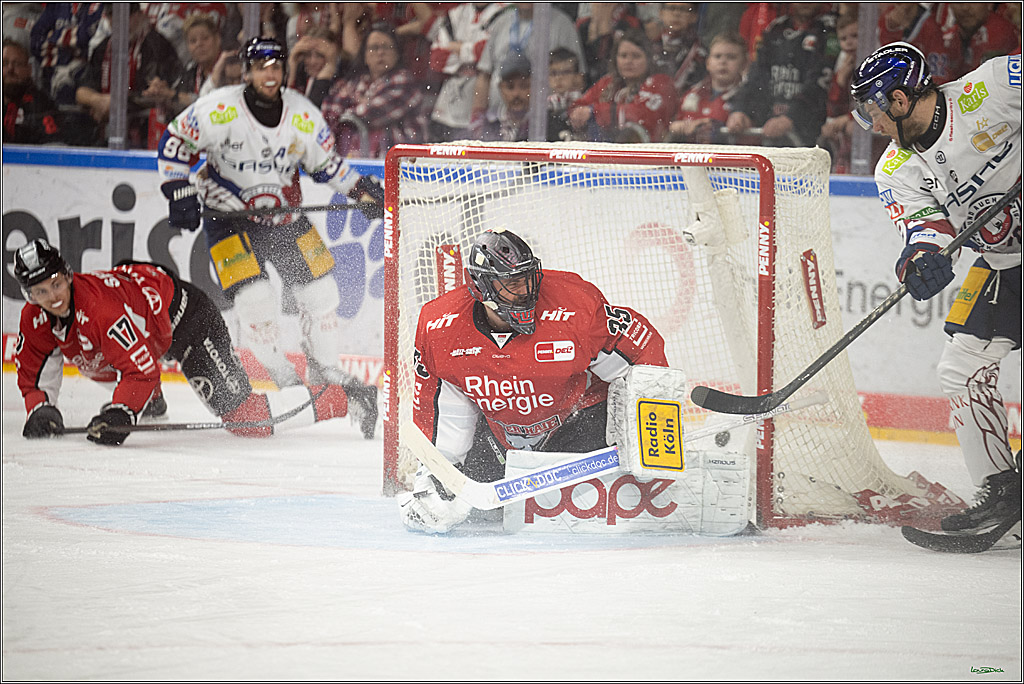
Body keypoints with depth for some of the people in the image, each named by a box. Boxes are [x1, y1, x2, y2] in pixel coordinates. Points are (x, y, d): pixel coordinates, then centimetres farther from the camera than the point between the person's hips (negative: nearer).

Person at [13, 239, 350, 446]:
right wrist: (40, 408, -18)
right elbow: (32, 373, 0)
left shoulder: (101, 307, -36)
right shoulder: (35, 319, -11)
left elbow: (141, 368, -37)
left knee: (242, 415, -17)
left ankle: (330, 401, -6)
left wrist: (119, 414, -46)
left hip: (184, 317, -9)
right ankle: (150, 400, 39)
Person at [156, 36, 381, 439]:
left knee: (319, 289, 0)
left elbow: (324, 163, 7)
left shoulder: (304, 116, -8)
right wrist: (179, 194, -16)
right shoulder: (218, 110, -19)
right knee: (253, 297, -18)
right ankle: (285, 381, -5)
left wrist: (360, 188, -5)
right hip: (227, 215, -4)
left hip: (282, 211, 4)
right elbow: (175, 143, -9)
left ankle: (326, 372, 19)